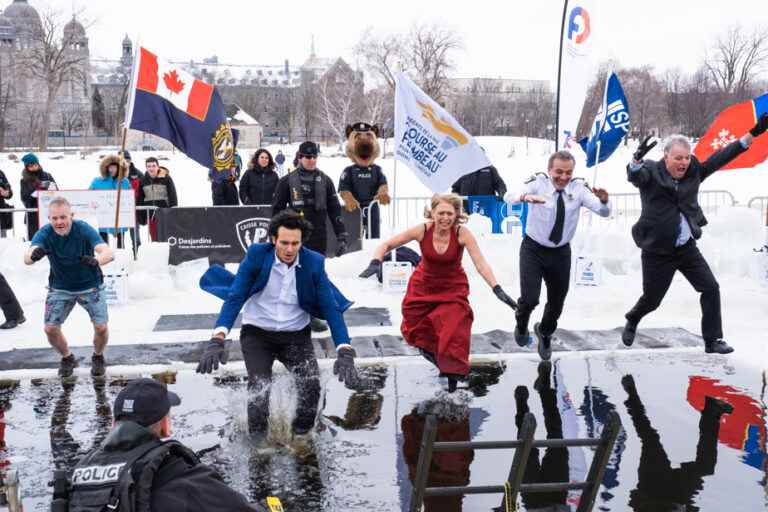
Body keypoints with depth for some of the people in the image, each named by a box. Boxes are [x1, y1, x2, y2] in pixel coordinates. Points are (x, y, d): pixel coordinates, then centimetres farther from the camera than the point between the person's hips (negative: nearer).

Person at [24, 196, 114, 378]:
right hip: (60, 287, 2)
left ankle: (98, 357, 20)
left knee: (101, 327, -13)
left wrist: (96, 260, -62)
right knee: (50, 329, -7)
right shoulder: (45, 233, -20)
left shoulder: (83, 229, -25)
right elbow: (27, 258, -38)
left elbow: (107, 252, -38)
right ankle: (67, 358, 23)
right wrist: (33, 255, -63)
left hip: (90, 285, -2)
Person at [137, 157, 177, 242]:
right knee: (154, 239, 6)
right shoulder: (144, 181, 8)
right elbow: (140, 200, 14)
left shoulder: (166, 178, -3)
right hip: (150, 215, 3)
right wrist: (140, 216, 10)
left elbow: (173, 197, -2)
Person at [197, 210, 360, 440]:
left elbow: (331, 308, -10)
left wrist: (345, 353, -21)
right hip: (257, 333, -1)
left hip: (296, 335, 1)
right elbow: (235, 297, -17)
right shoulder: (256, 255, -13)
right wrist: (218, 339, -32)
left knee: (312, 384, -18)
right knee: (259, 386, -21)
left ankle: (302, 437, 8)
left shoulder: (314, 263, -10)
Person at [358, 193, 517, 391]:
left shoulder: (462, 234, -25)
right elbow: (387, 245, -15)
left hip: (453, 289, -2)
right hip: (423, 286, 2)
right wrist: (375, 263, -33)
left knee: (453, 329, -9)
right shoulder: (422, 230, -23)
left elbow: (481, 264, -29)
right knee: (415, 330, 10)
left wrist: (497, 289, -40)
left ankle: (454, 373, 14)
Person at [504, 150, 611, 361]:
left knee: (557, 302, 15)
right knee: (529, 299, -15)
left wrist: (604, 200, -45)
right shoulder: (538, 183, -17)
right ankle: (522, 324, 23)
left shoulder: (579, 188, -11)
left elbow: (603, 211, -21)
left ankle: (544, 332, 49)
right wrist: (525, 196, -56)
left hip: (561, 252, 3)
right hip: (533, 249, -3)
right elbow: (509, 196, -33)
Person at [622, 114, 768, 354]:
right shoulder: (651, 172, -11)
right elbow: (634, 175, -30)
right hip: (657, 252, -5)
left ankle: (712, 341, 10)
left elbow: (720, 157, 4)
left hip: (687, 248, 5)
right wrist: (637, 159, -54)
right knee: (651, 299, 7)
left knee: (711, 289, -1)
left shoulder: (693, 172, 3)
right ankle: (632, 321, 40)